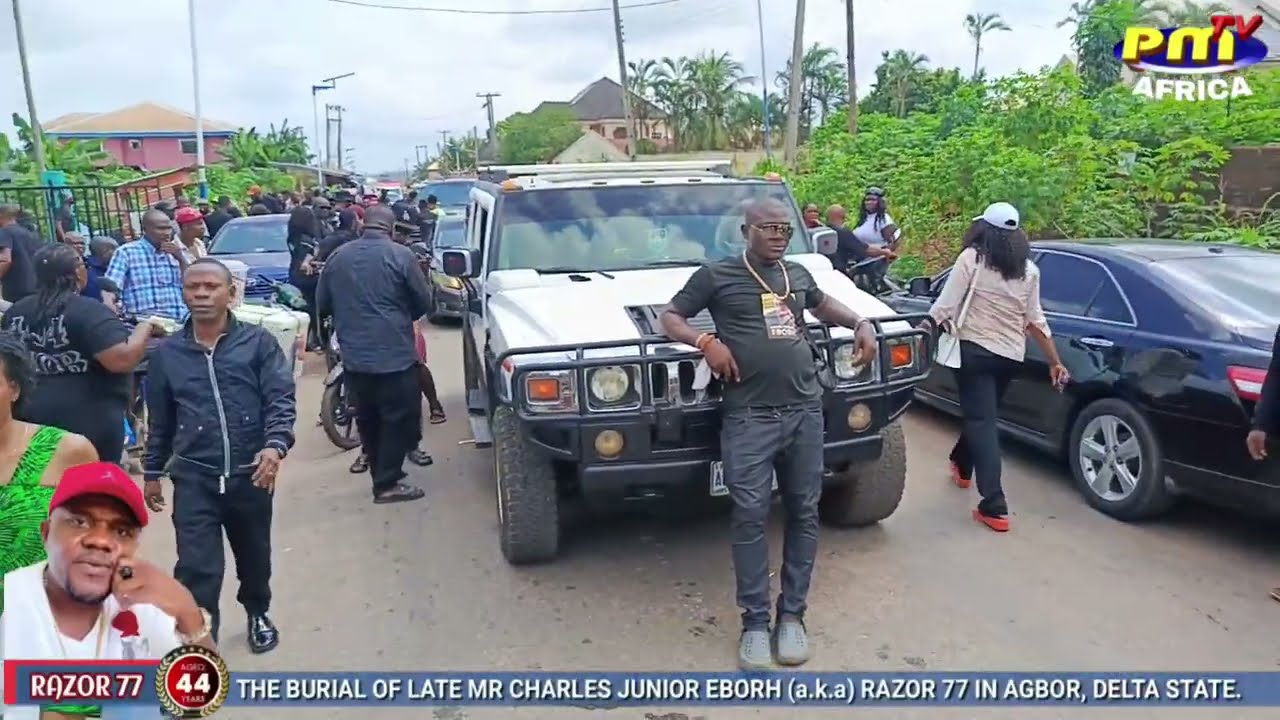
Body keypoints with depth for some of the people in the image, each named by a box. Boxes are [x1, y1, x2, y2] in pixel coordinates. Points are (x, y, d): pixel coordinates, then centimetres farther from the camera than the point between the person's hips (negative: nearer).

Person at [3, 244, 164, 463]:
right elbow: (122, 360, -27)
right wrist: (145, 328, -12)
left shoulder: (16, 311, 6)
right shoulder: (89, 311, -17)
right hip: (87, 421, -7)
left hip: (31, 416, 7)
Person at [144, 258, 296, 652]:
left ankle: (258, 614, 46)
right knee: (197, 568, -7)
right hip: (194, 477, 0)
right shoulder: (167, 353, 4)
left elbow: (281, 398, -9)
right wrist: (152, 472, 18)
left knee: (254, 555, 19)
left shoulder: (258, 342, -3)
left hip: (250, 473, 0)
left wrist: (276, 445, -25)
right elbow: (160, 419, 13)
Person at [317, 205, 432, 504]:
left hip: (354, 357, 6)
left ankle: (381, 476, 27)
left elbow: (322, 305, 12)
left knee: (368, 419, 17)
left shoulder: (337, 257, 6)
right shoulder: (400, 255, -8)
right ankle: (388, 484, 5)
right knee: (399, 419, 4)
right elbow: (423, 303, -2)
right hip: (394, 354, -5)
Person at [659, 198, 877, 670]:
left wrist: (861, 324, 19)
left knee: (804, 513, 7)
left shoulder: (798, 275, 17)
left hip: (805, 412, 5)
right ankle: (755, 623, 6)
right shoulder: (717, 275, 3)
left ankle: (792, 616, 19)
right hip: (749, 417, -5)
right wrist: (706, 341, -12)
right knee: (750, 516, -6)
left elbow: (822, 304, 37)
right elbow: (671, 318, 6)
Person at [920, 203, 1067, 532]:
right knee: (982, 414, 26)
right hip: (1011, 355, 5)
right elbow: (1035, 320, 6)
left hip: (975, 350, -5)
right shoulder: (1029, 270, 6)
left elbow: (946, 305, -14)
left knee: (983, 421, -6)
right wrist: (1055, 361, 12)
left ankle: (994, 507, -14)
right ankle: (962, 466, 50)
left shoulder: (972, 258, -8)